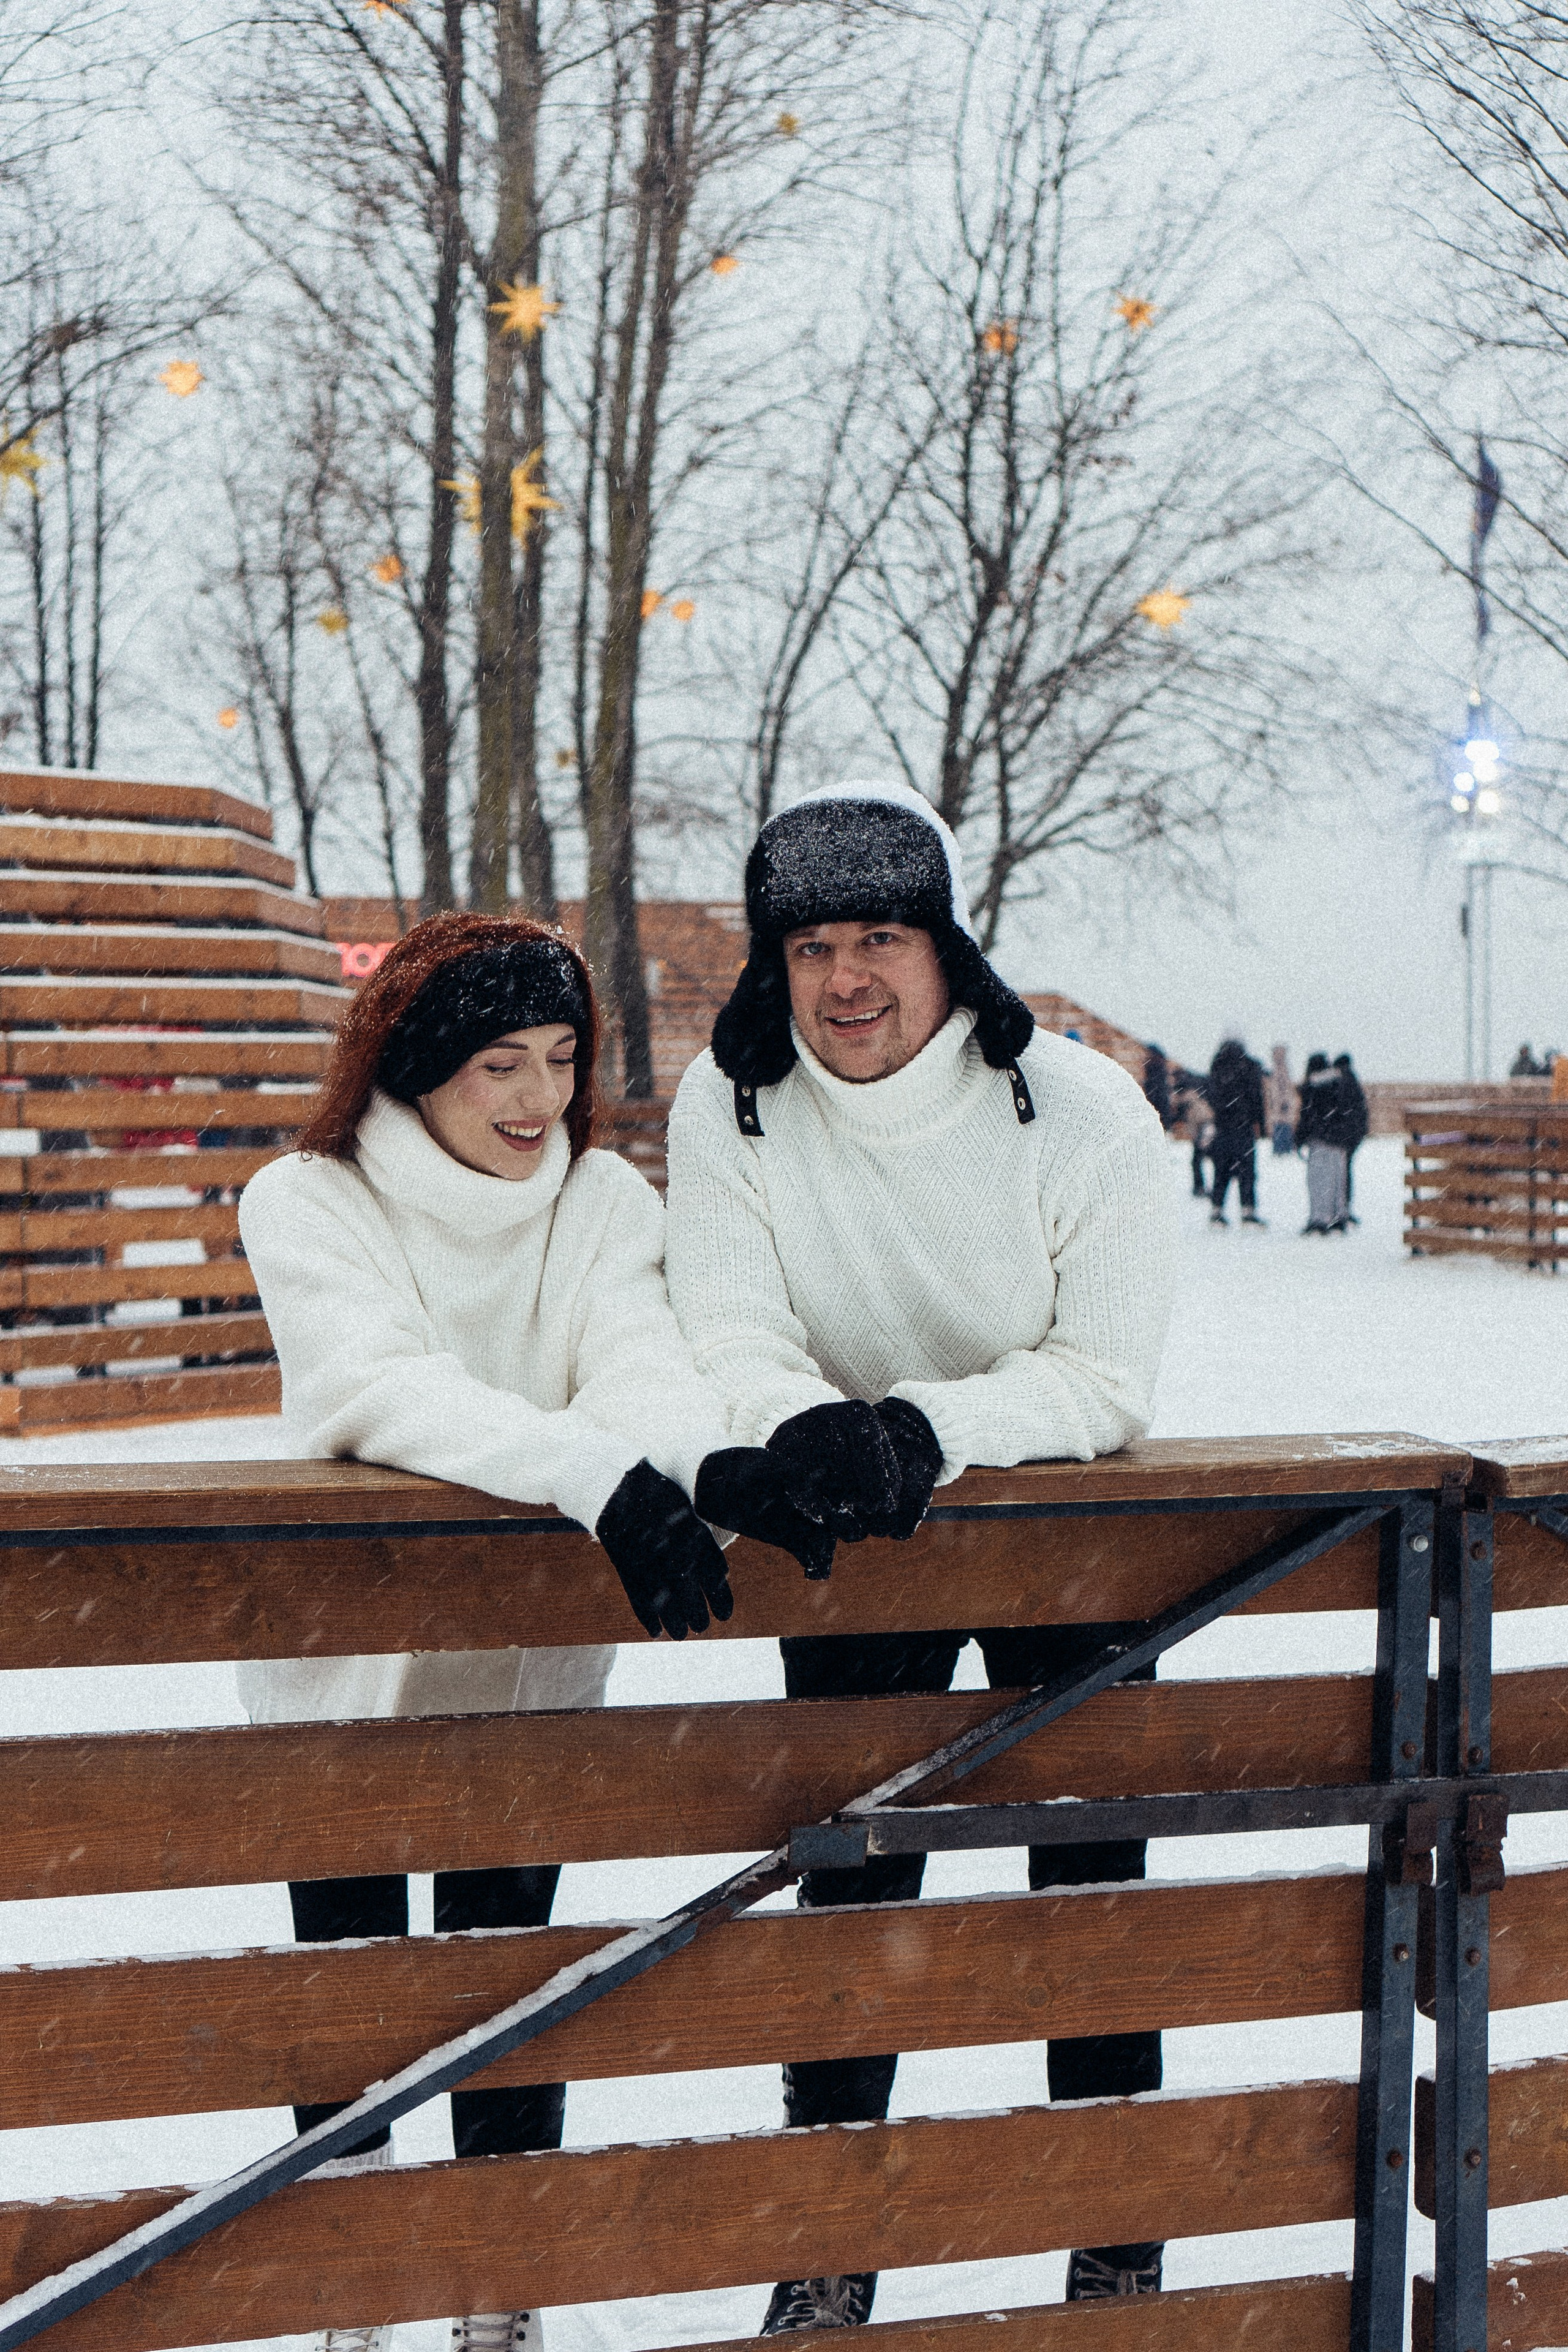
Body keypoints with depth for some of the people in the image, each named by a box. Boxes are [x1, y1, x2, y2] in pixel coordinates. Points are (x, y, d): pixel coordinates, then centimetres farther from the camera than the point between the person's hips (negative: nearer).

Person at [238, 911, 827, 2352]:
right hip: (339, 1667, -2)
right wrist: (606, 1476, -48)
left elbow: (636, 1362, -22)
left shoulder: (605, 1199, -6)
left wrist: (716, 1460, -46)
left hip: (531, 1672, 2)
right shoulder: (309, 1204, -16)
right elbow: (378, 1389, -33)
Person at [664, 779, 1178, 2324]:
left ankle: (1119, 2243, 21)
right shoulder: (731, 1101, -18)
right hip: (856, 1528, 1)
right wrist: (812, 1429, -40)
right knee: (851, 1869, 4)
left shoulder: (1084, 1116, -23)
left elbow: (1106, 1379, -21)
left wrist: (927, 1430, -36)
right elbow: (731, 1337, -18)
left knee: (1089, 1875, 4)